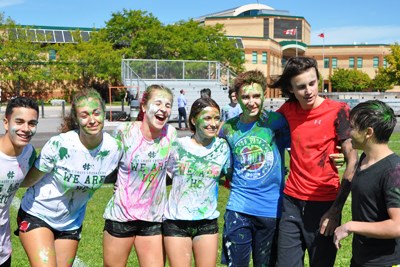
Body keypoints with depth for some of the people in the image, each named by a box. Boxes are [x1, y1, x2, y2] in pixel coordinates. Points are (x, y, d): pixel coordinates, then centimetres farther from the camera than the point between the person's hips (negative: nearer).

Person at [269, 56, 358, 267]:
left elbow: (353, 162, -12)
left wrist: (336, 209, -14)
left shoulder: (337, 111, -10)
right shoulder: (288, 109, 3)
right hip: (291, 202, 4)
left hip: (324, 203, -3)